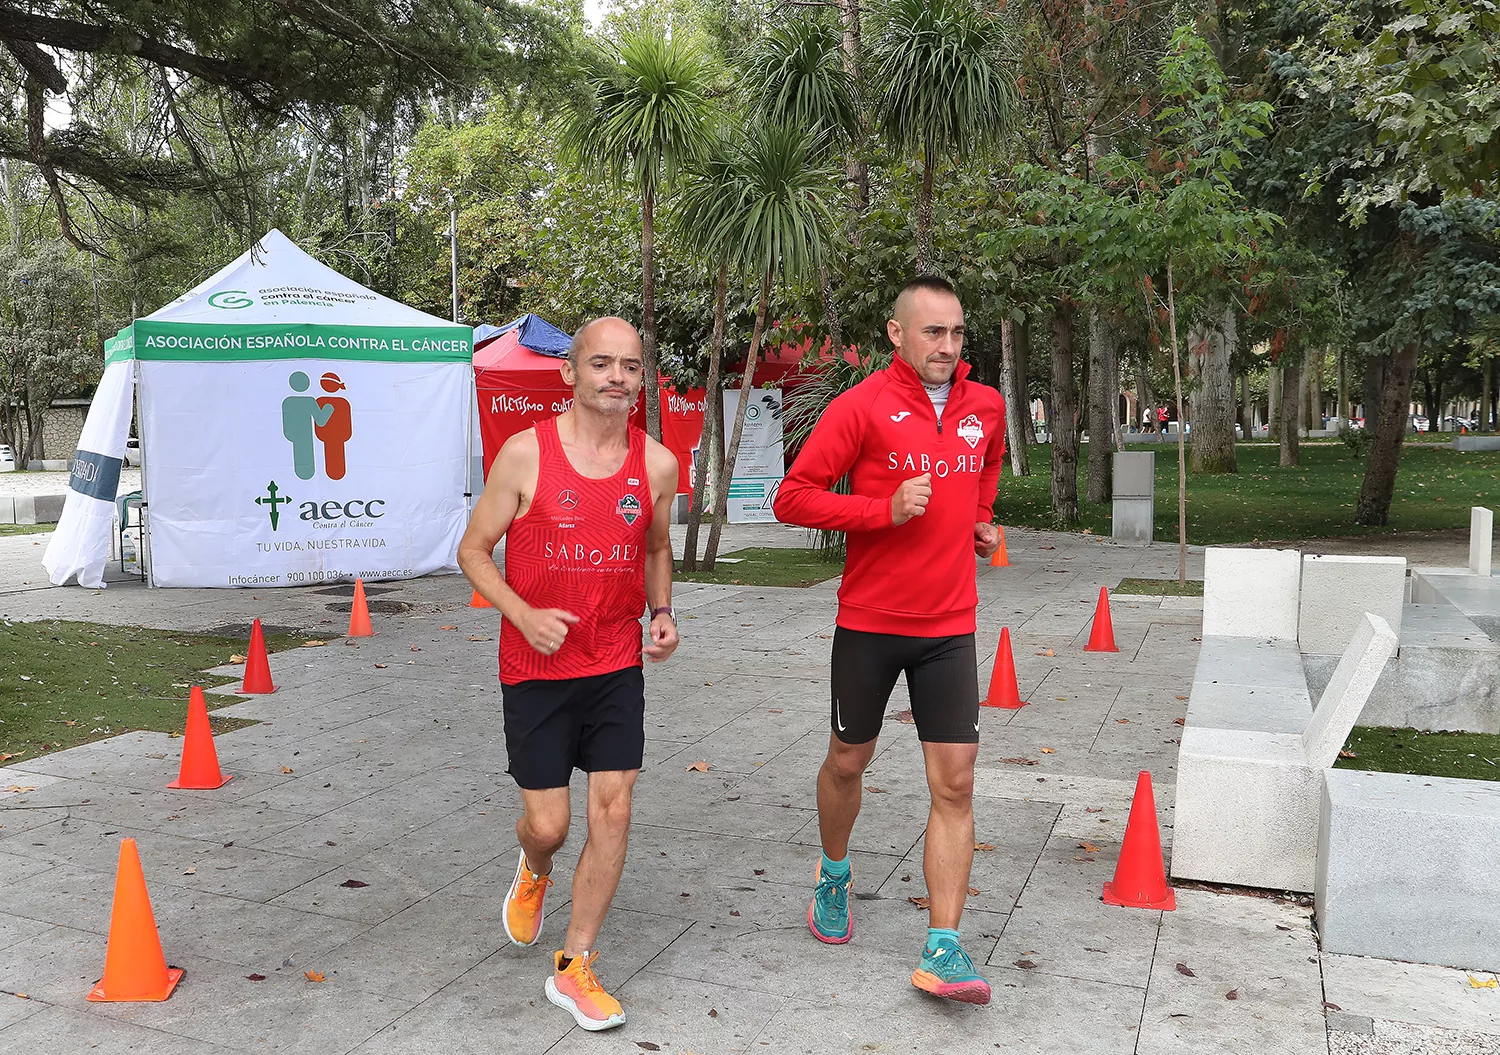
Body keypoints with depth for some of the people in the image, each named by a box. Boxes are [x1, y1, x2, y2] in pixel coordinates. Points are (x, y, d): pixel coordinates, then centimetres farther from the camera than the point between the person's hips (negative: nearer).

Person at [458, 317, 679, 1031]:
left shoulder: (657, 465, -1)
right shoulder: (526, 453, -11)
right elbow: (473, 550, -3)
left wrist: (661, 612, 0)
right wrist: (524, 615, -18)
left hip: (618, 665, 3)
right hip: (535, 669, -2)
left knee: (613, 811, -1)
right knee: (548, 824, 3)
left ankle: (573, 967, 16)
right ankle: (533, 873, 42)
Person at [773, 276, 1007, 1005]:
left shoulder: (986, 407, 5)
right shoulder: (862, 406, -11)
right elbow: (792, 497, -13)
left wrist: (979, 520, 10)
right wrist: (887, 510, -22)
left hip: (949, 627, 3)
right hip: (869, 622, -3)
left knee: (954, 784, -3)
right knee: (849, 761, 15)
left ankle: (943, 951, 4)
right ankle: (833, 875, 44)